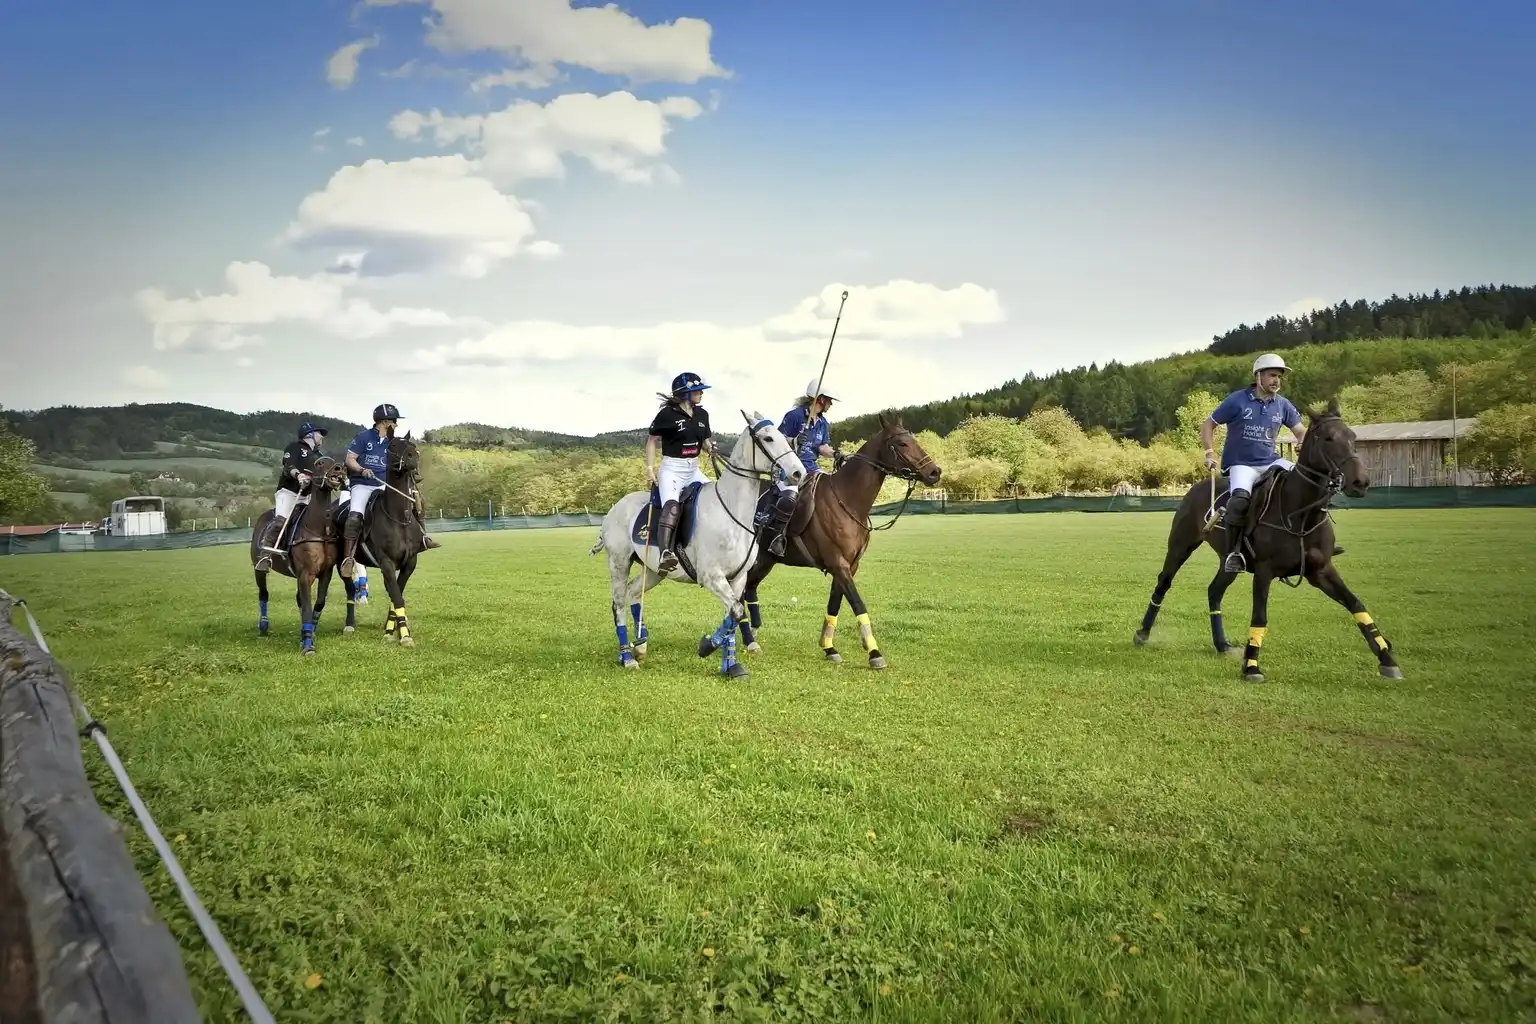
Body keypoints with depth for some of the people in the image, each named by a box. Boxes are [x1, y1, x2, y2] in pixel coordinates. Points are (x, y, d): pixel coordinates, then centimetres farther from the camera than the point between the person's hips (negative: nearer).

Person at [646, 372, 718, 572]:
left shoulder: (702, 415, 8)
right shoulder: (667, 414, -9)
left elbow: (706, 442, 19)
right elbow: (652, 440, -1)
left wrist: (711, 449, -5)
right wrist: (650, 468, -8)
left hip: (693, 469, 7)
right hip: (671, 469, -7)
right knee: (672, 506, -30)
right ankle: (665, 552, -44)